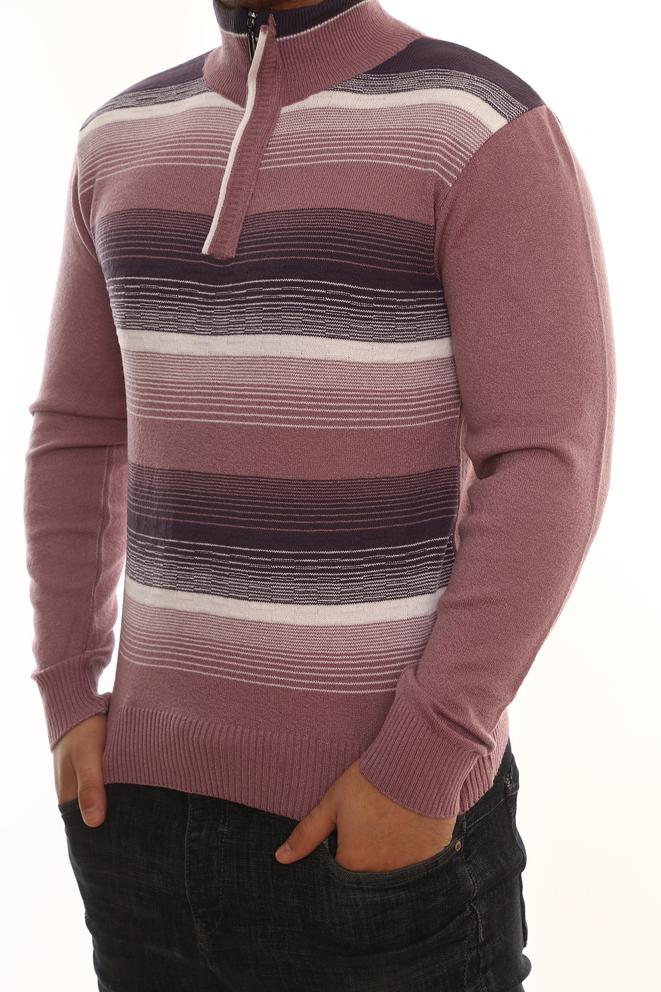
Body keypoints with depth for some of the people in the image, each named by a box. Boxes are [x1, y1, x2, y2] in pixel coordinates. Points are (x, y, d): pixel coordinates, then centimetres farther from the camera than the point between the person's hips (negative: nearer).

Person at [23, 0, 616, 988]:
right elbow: (78, 435, 13)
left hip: (387, 796, -5)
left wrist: (423, 761, -18)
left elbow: (552, 468, -15)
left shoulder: (489, 130, -9)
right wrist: (69, 701, 4)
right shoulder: (126, 138, 9)